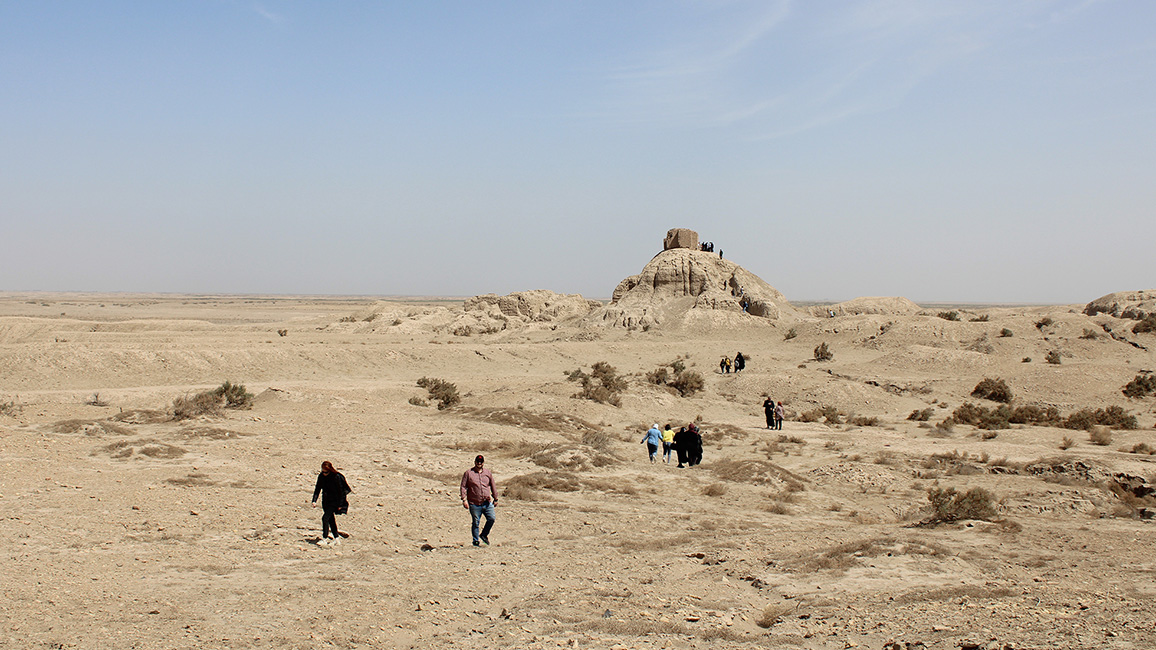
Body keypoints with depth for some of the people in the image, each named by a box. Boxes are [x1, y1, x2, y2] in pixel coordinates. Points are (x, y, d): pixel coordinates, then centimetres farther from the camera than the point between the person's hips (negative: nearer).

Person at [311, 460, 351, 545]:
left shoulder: (336, 477, -18)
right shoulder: (321, 476, -2)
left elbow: (341, 491, -13)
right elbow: (317, 489, 4)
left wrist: (340, 505, -12)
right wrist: (314, 500, -8)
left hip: (334, 501, -6)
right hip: (326, 501, 6)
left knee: (325, 517, -17)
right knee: (331, 519, 12)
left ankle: (325, 539, -12)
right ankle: (336, 537, 25)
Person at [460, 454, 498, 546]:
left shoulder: (487, 473, 11)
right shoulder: (468, 473, 2)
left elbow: (493, 486, 18)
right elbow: (463, 486, 0)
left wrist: (495, 499, 18)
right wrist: (464, 499, -9)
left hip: (487, 502, 3)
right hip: (474, 503, -3)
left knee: (492, 518, -10)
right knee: (476, 522, 2)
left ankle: (484, 535, 12)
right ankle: (476, 541, 16)